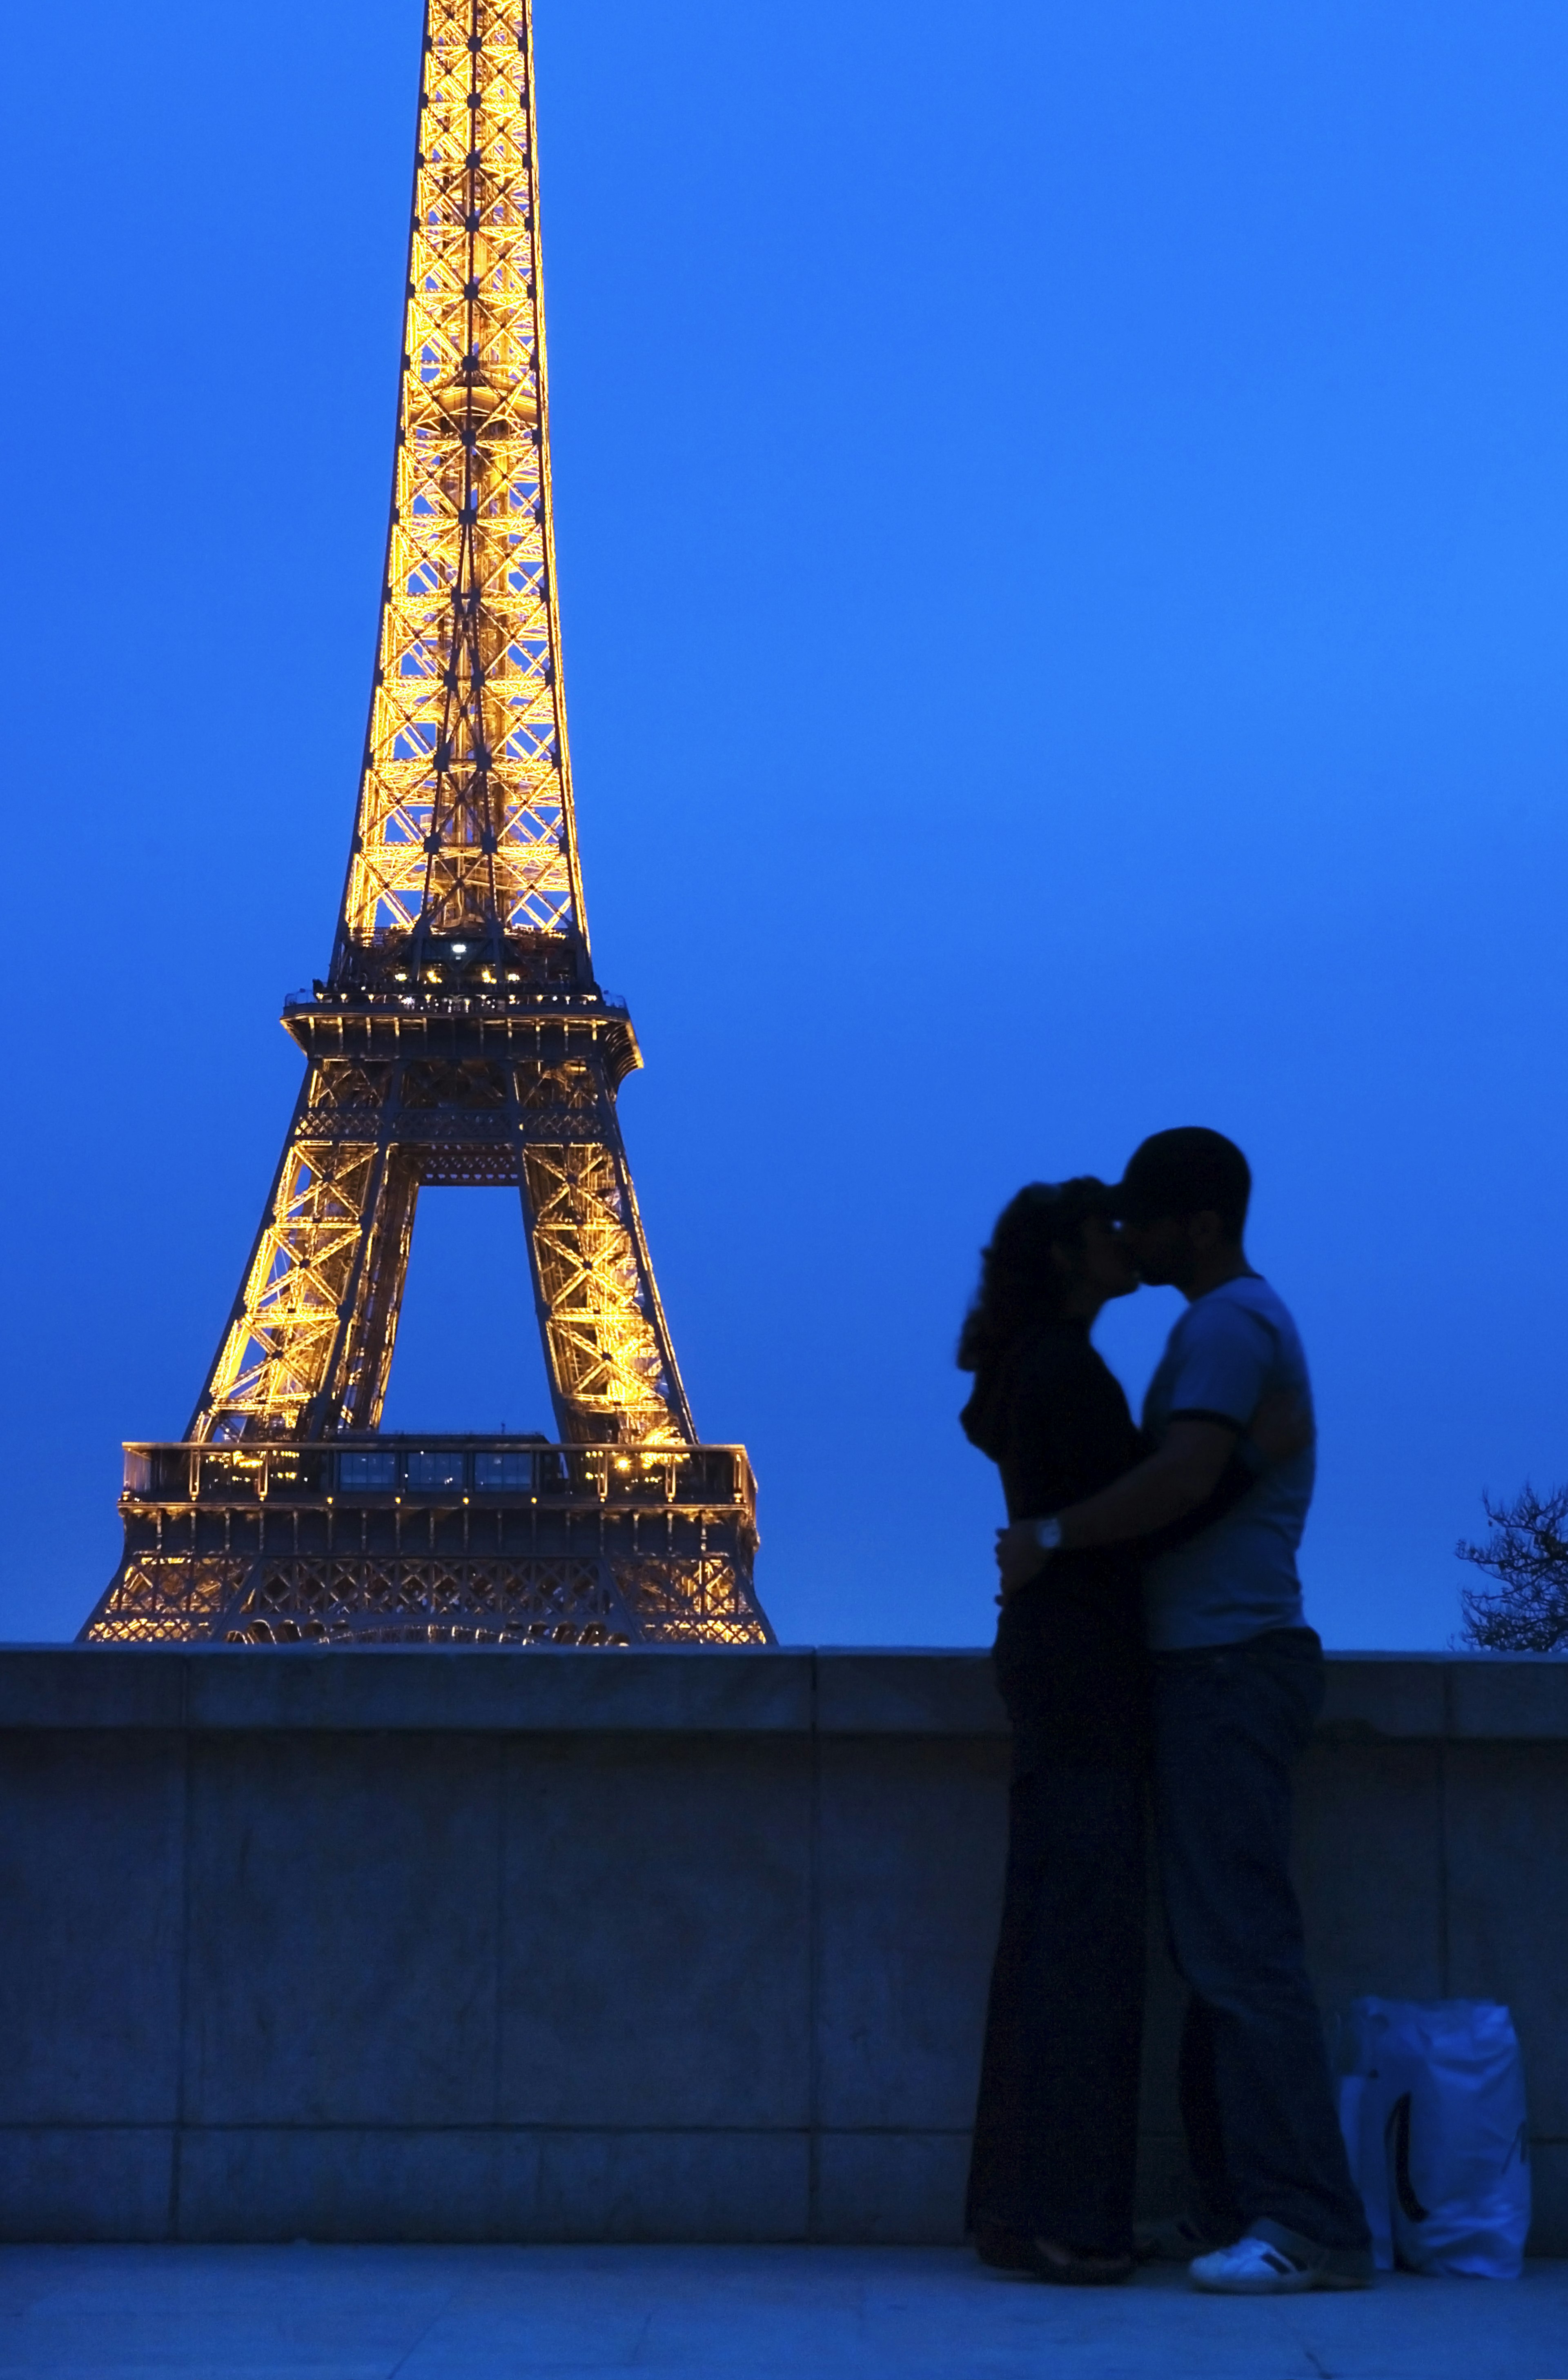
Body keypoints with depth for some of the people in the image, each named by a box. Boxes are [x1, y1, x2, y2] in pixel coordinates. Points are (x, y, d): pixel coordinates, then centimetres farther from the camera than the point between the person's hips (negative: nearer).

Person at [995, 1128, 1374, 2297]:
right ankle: (1241, 2204, 12)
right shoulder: (1244, 1322, 21)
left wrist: (1051, 1538, -16)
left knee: (1240, 1943, -13)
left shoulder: (1227, 1325, -12)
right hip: (1222, 1669, 11)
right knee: (1215, 1944, 11)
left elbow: (1184, 1477, -26)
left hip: (1231, 1664, -11)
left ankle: (1314, 2225, -15)